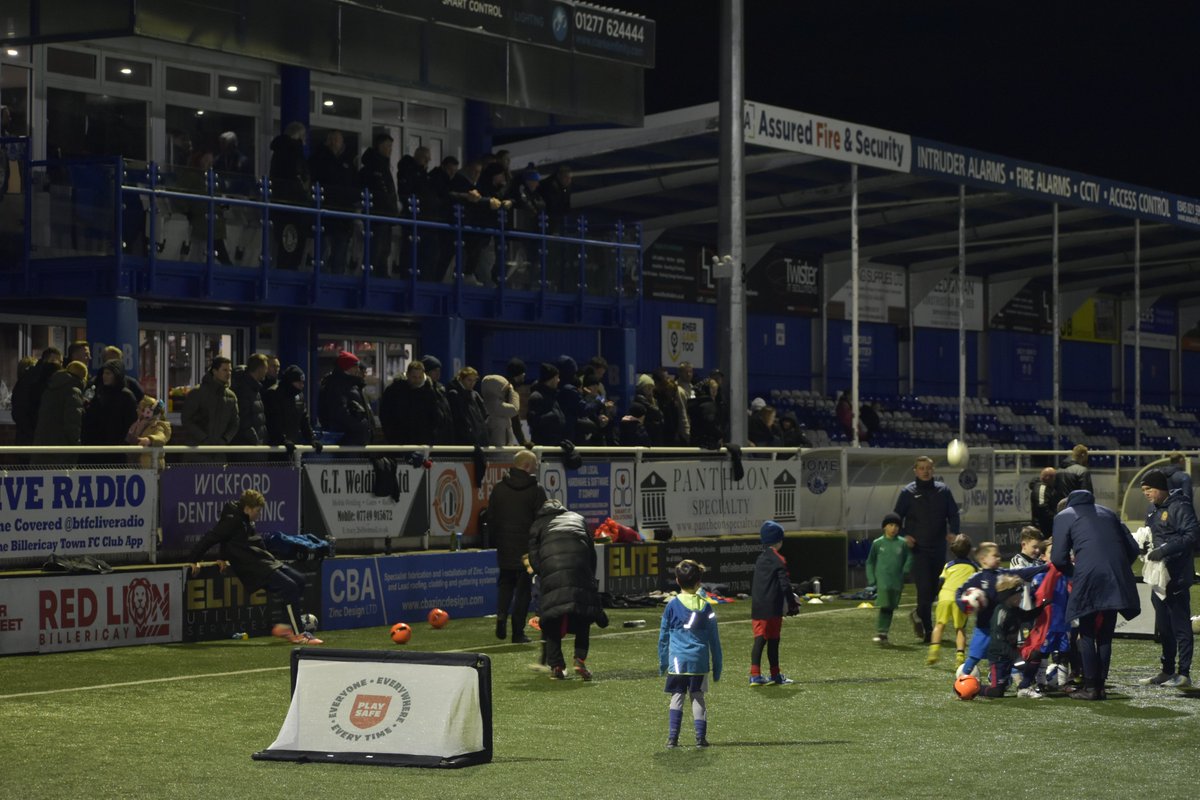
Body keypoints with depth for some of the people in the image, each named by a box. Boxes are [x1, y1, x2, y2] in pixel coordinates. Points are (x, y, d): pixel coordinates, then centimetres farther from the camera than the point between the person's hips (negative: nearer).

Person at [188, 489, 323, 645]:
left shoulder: (246, 522, 14)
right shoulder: (232, 521, -14)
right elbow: (209, 538, -17)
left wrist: (224, 558, 16)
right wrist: (194, 560, -15)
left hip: (267, 562, 10)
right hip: (254, 569, -10)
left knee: (299, 580, 7)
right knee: (290, 587, -17)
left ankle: (284, 627, 10)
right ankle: (298, 634, -10)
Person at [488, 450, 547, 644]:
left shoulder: (498, 489, 5)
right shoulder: (536, 491, -8)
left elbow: (491, 519, 9)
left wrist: (495, 541, 17)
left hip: (504, 548, 3)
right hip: (527, 548, -3)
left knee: (505, 584, 18)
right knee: (523, 588, 4)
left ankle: (501, 614, -8)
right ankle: (518, 631, 3)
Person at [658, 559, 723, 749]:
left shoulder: (672, 605, -2)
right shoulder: (705, 606, 1)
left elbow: (663, 637, 4)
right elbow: (714, 640, 6)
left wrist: (663, 662, 15)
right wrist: (717, 667, 14)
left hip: (677, 661, -1)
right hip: (700, 662, 1)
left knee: (676, 698, 4)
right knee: (698, 698, 8)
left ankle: (672, 738, 0)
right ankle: (701, 737, 2)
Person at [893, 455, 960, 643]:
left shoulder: (943, 490, 6)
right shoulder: (907, 493, 1)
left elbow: (953, 514, 8)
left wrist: (953, 532, -11)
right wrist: (904, 535, -12)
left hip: (938, 548, 3)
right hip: (918, 548, -3)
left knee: (935, 588, 13)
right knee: (924, 588, -9)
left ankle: (919, 614, 40)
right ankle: (928, 631, -2)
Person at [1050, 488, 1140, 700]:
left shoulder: (1064, 517, 11)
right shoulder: (1108, 513, 25)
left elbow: (1059, 558, 3)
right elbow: (1132, 548, 18)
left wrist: (1072, 573, 21)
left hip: (1089, 579, -4)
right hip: (1116, 579, 4)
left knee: (1087, 635, 6)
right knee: (1105, 635, 13)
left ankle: (1090, 687, 2)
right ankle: (1100, 685, 13)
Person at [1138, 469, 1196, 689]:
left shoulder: (1180, 507, -11)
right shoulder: (1152, 510, 16)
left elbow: (1191, 536, -20)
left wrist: (1164, 550, -25)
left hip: (1177, 578, -9)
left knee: (1180, 626, -5)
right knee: (1163, 627, 13)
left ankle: (1184, 673, -2)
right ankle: (1167, 671, 21)